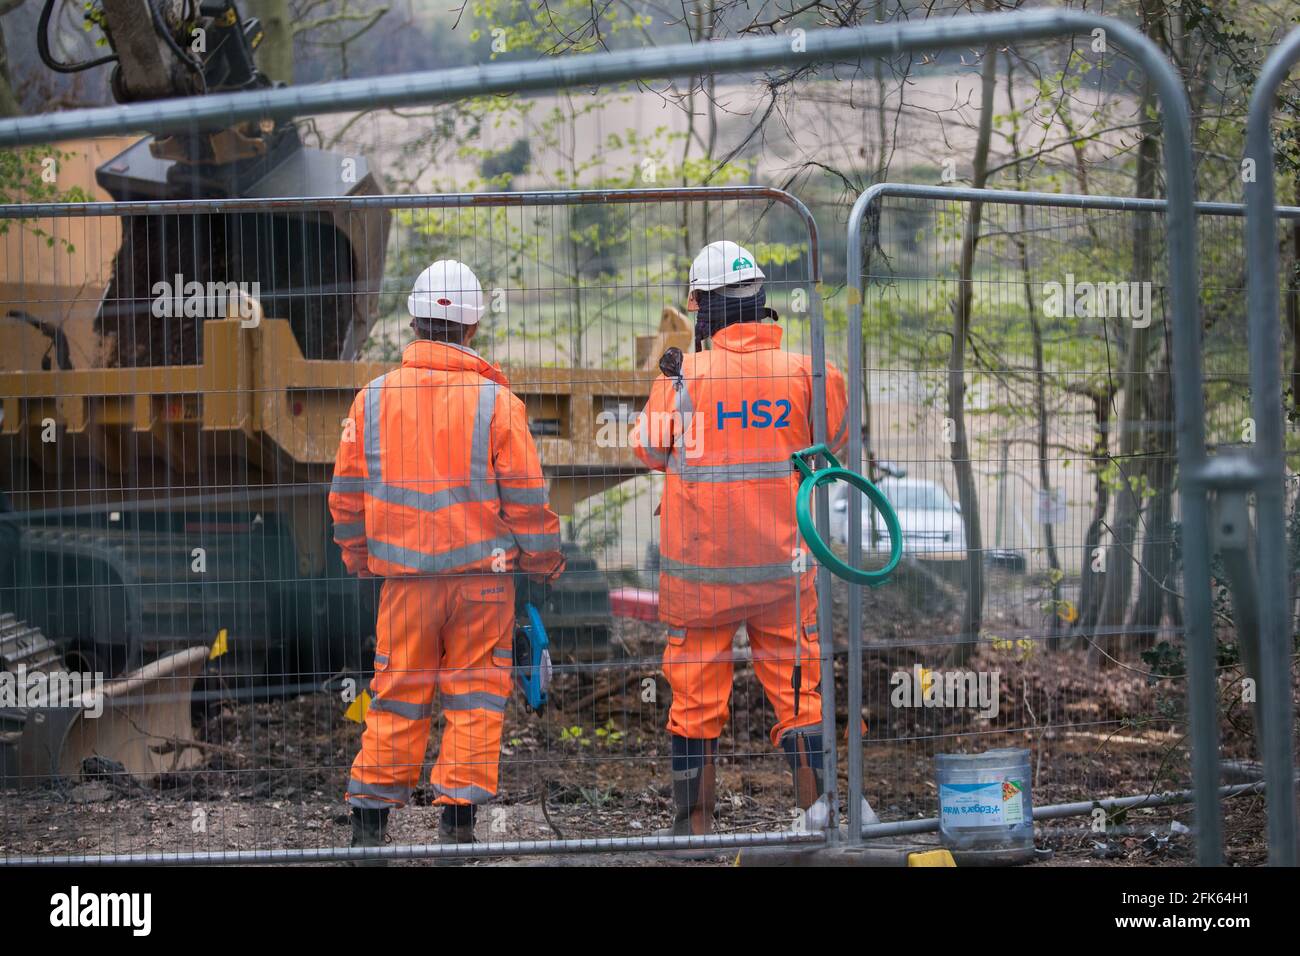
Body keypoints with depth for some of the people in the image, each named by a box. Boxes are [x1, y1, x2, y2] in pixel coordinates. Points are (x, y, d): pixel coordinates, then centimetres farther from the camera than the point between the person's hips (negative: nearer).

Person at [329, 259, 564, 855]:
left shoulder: (373, 398, 0)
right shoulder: (495, 400, -7)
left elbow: (346, 496, 7)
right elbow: (525, 498, -4)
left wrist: (360, 560, 22)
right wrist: (544, 562, 10)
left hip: (404, 576, 2)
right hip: (482, 574, -2)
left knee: (396, 698, 10)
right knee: (475, 694, 5)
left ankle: (370, 818, 11)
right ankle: (458, 815, 3)